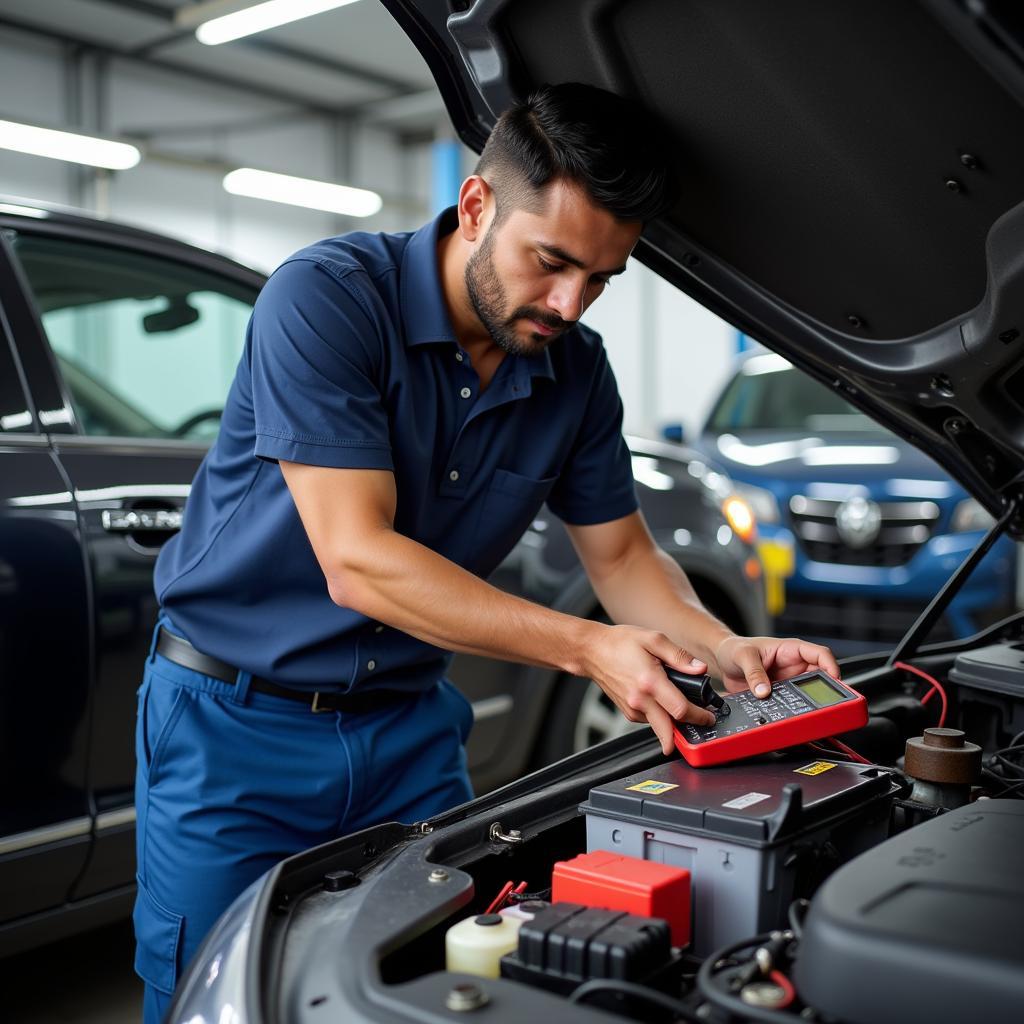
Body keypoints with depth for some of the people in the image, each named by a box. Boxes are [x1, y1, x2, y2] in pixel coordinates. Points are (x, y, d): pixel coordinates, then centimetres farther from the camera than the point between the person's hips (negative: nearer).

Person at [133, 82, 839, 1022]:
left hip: (410, 727, 5)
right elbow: (357, 562, -28)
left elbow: (621, 555, 7)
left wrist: (725, 647, -13)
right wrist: (586, 648, -32)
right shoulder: (326, 296, -22)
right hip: (236, 726, -4)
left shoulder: (577, 369, -3)